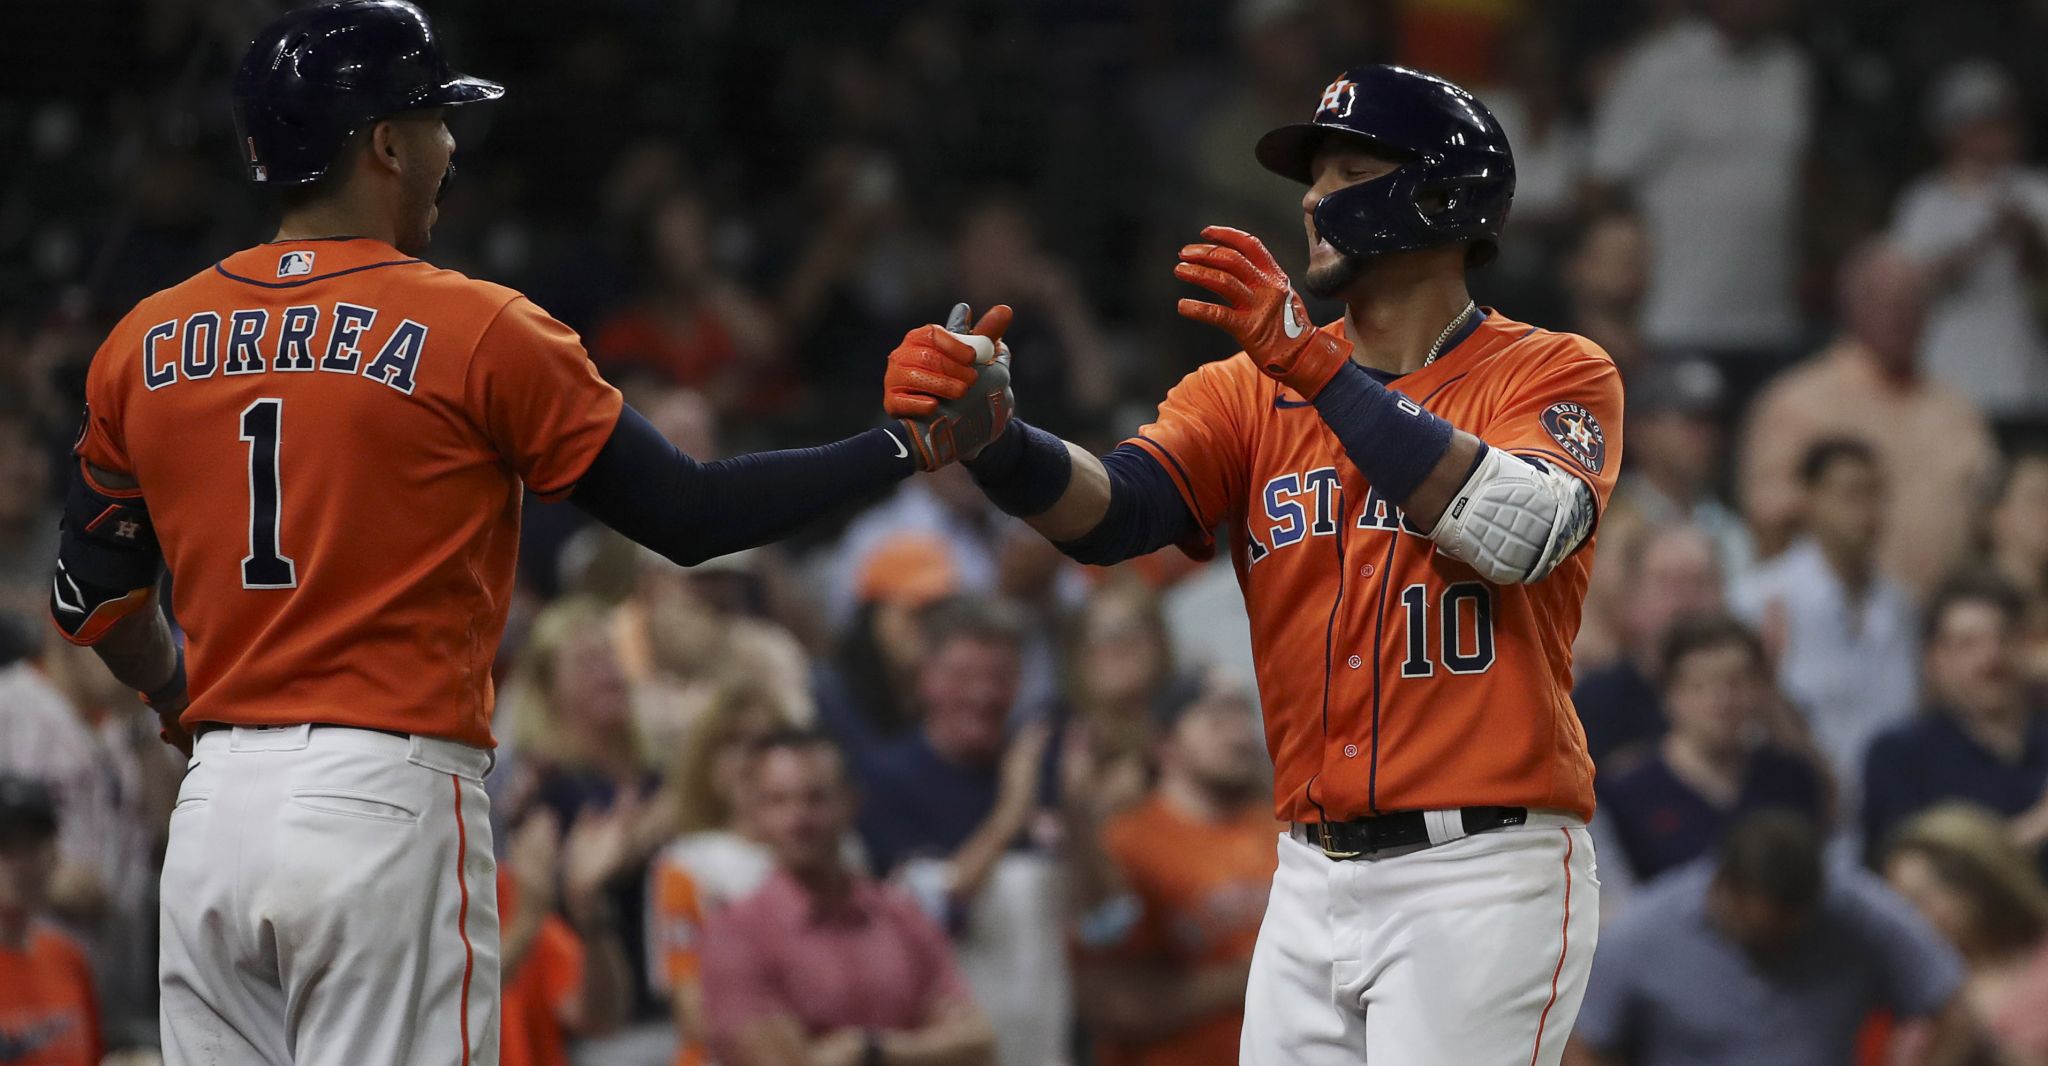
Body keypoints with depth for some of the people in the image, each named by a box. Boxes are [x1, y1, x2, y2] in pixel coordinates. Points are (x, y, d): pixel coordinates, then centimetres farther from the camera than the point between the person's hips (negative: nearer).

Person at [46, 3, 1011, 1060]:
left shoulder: (141, 345, 8)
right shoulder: (478, 334, -6)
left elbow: (89, 597, 16)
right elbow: (691, 515, -3)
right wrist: (918, 438, 6)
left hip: (213, 811, 5)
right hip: (387, 803, -5)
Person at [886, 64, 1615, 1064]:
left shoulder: (1554, 375, -2)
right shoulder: (1250, 392, 11)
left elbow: (1521, 533, -22)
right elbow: (1107, 509, -5)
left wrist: (1313, 361, -25)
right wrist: (985, 435, -27)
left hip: (1481, 878, -5)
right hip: (1311, 882, 5)